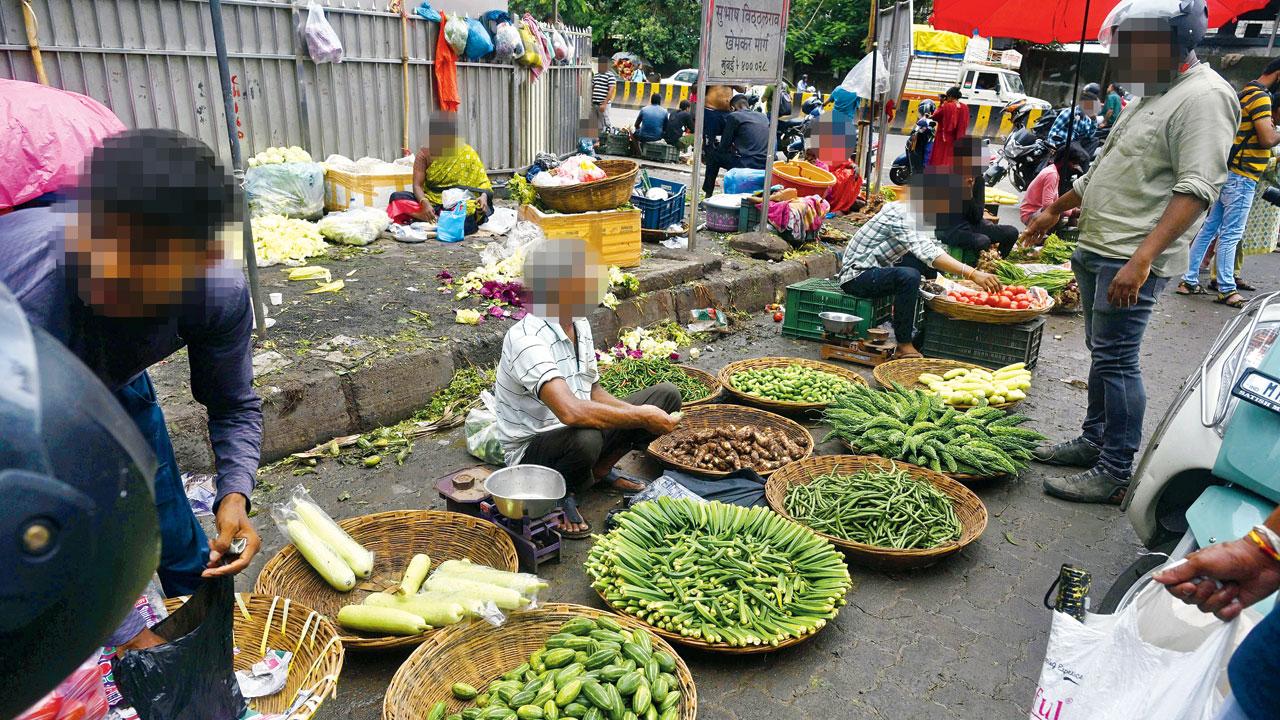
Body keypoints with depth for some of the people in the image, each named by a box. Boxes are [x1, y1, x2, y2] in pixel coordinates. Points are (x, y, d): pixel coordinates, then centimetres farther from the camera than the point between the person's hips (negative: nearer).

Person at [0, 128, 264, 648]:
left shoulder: (221, 291, -32)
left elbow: (235, 405, -11)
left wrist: (234, 495, -29)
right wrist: (129, 636, -34)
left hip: (112, 381, 3)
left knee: (184, 555, 10)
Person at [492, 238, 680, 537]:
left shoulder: (579, 324, 1)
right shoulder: (526, 341, -29)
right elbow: (571, 411, -43)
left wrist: (642, 415, -9)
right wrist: (642, 417, -31)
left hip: (575, 434, 8)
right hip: (532, 452, -8)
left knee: (666, 395, 1)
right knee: (585, 437, -42)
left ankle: (601, 470, 12)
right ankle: (560, 496, -8)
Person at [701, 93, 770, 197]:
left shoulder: (733, 116, 1)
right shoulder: (763, 117, 19)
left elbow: (724, 146, 5)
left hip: (747, 165, -7)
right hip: (766, 167, 7)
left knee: (713, 155, 15)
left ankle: (708, 194, 19)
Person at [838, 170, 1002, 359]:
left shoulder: (915, 214, 6)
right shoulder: (899, 215, -24)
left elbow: (933, 248, 12)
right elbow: (927, 253, -37)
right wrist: (972, 274, -43)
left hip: (875, 269, 10)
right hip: (856, 275, -10)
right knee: (908, 276, -32)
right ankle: (904, 345, -20)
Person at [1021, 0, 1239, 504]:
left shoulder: (1204, 96, -13)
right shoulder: (1153, 96, 18)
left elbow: (1196, 190, -22)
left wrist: (1141, 260, -29)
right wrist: (1056, 211, 32)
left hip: (1132, 259, -10)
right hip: (1097, 250, 10)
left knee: (1116, 360, -8)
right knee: (1101, 353, 15)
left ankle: (1115, 474, 0)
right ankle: (1093, 442, 27)